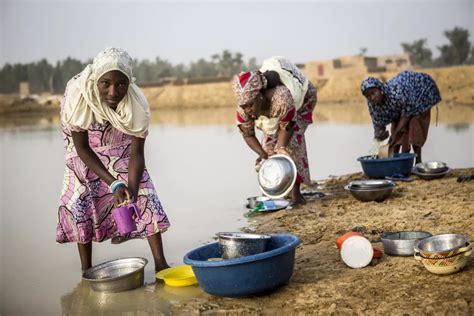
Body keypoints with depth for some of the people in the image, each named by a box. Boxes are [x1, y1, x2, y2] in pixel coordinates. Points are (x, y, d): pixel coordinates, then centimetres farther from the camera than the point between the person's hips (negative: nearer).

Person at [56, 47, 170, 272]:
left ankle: (160, 263, -5)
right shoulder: (77, 97, -38)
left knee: (145, 195, -11)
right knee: (80, 202, -7)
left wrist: (131, 190, -41)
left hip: (123, 150, 1)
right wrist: (114, 184, -34)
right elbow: (82, 148, -27)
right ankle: (86, 271, 7)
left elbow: (137, 153, -26)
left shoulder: (137, 104, -34)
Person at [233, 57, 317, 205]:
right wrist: (263, 154, -30)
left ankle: (295, 193, -18)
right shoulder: (243, 109, -32)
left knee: (292, 139, -22)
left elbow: (287, 127, -30)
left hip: (301, 99, -5)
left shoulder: (282, 100, -48)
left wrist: (280, 151, -36)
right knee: (269, 142, -7)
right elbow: (248, 135, -17)